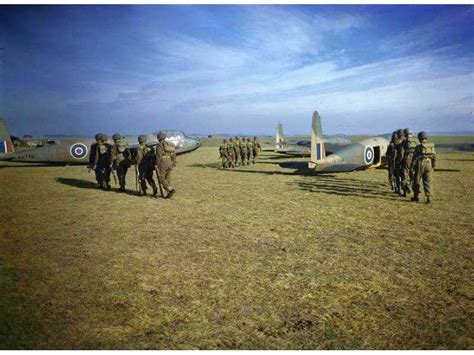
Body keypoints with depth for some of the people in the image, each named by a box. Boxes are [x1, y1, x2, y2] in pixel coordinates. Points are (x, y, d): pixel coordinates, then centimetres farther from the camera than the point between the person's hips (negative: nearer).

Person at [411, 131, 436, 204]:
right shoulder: (431, 146, 6)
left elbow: (415, 158, -10)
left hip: (420, 165, -4)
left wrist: (412, 168, -6)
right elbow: (434, 158, 9)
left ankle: (416, 197, 16)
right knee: (427, 182, 5)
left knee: (417, 182, 8)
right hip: (428, 165, 4)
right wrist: (433, 167, 17)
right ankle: (429, 198, -2)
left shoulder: (418, 147, -8)